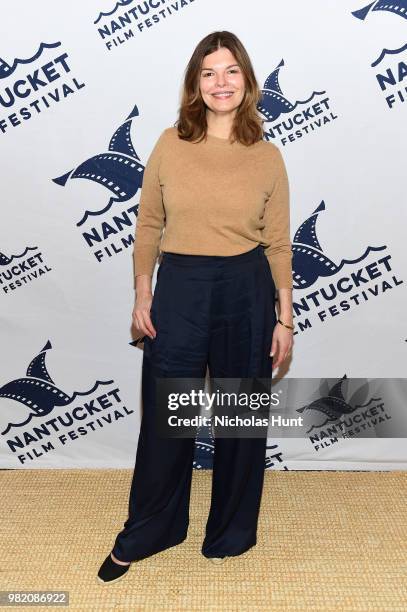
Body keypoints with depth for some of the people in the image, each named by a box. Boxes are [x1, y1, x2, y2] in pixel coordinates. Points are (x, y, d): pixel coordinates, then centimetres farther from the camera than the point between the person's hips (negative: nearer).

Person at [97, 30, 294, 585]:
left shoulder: (267, 156, 0)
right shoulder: (169, 145, 1)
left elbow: (278, 243, 2)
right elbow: (148, 226, 5)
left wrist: (284, 317, 1)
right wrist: (142, 295, 2)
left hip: (246, 293, 1)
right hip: (179, 289, 0)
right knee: (164, 417, 11)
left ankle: (231, 532, 38)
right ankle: (145, 534, 35)